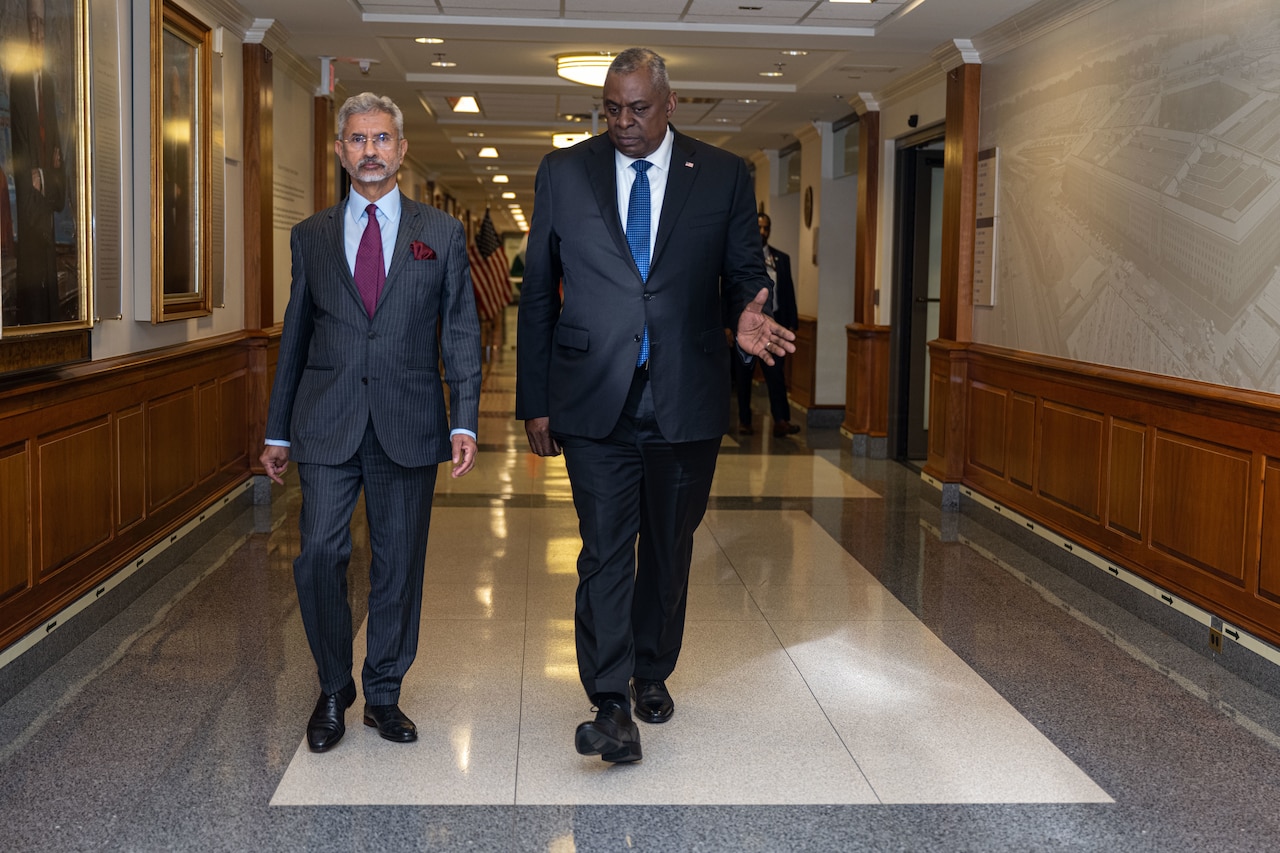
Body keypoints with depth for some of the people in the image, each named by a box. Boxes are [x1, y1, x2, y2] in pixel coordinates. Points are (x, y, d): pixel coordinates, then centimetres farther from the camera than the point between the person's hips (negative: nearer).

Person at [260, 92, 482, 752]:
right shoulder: (311, 236, 11)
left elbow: (461, 333, 4)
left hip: (408, 424, 0)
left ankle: (384, 694, 22)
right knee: (319, 557, -7)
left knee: (399, 567, 6)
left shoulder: (442, 234, 7)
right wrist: (278, 432, 11)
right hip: (327, 424, 1)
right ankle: (333, 689, 15)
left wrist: (464, 422, -6)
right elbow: (295, 337, 13)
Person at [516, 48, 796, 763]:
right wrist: (535, 401, 4)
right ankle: (612, 708, -3)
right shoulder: (564, 173, 5)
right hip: (596, 401, -1)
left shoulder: (725, 176, 4)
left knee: (670, 548, 14)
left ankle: (652, 672, 33)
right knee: (605, 550, -6)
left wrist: (750, 314, -18)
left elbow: (746, 269, 8)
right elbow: (538, 293, 7)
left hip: (686, 401, 1)